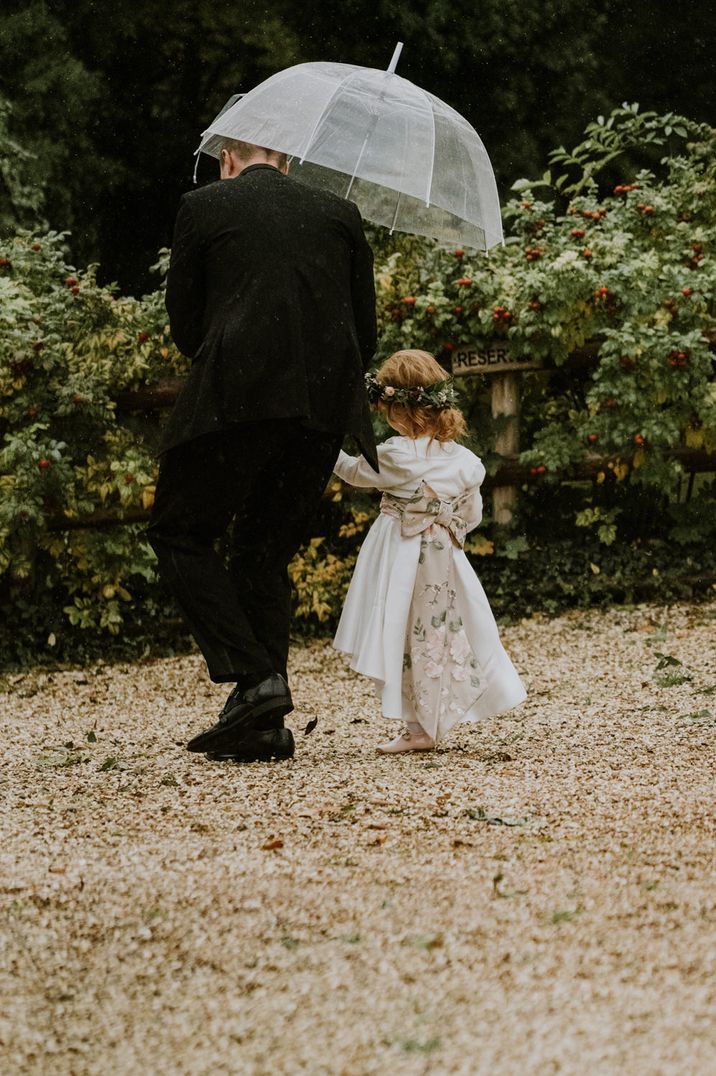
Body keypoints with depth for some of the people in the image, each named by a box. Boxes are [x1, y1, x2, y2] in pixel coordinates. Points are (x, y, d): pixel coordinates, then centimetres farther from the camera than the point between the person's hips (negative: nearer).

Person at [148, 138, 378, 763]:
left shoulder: (204, 206, 8)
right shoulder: (340, 214, 17)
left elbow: (184, 323, 10)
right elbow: (366, 333, 15)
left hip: (236, 401, -4)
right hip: (325, 408, 4)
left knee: (181, 536, 9)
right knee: (265, 553, 14)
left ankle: (254, 677, -9)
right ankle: (264, 726, 7)